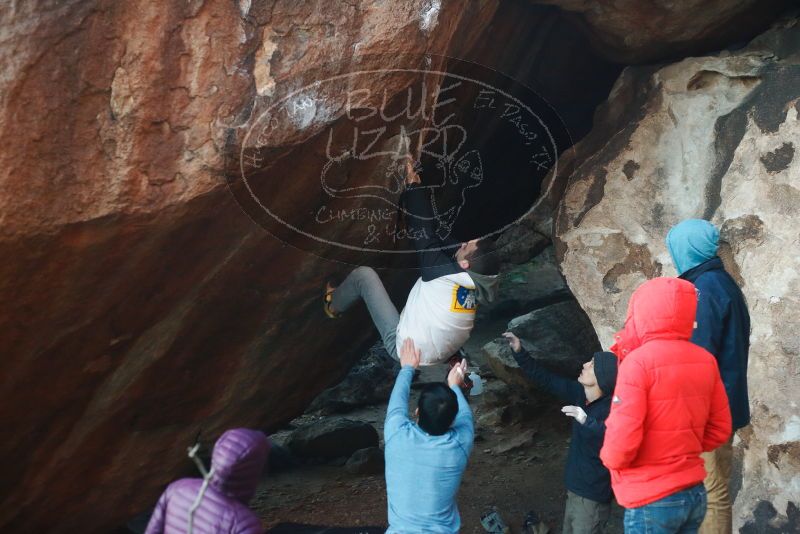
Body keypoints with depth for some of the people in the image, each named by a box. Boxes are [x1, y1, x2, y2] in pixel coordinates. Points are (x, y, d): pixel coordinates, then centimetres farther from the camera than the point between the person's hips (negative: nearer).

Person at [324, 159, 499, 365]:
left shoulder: (442, 271, -27)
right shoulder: (478, 284, -8)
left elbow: (424, 234, -19)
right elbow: (438, 237, -1)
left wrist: (413, 186, -10)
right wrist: (421, 190, 0)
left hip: (403, 348, -7)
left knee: (364, 274, 2)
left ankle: (332, 305, 27)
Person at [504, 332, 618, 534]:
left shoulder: (611, 409, -24)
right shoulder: (579, 393, -1)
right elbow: (546, 379, 7)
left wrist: (587, 421, -43)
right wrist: (519, 352, 1)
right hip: (575, 489, 8)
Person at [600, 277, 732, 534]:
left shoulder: (639, 362, -18)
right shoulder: (705, 360, 1)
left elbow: (621, 442, -20)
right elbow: (720, 429, 9)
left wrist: (609, 457, 0)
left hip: (652, 501, -6)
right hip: (695, 494, 6)